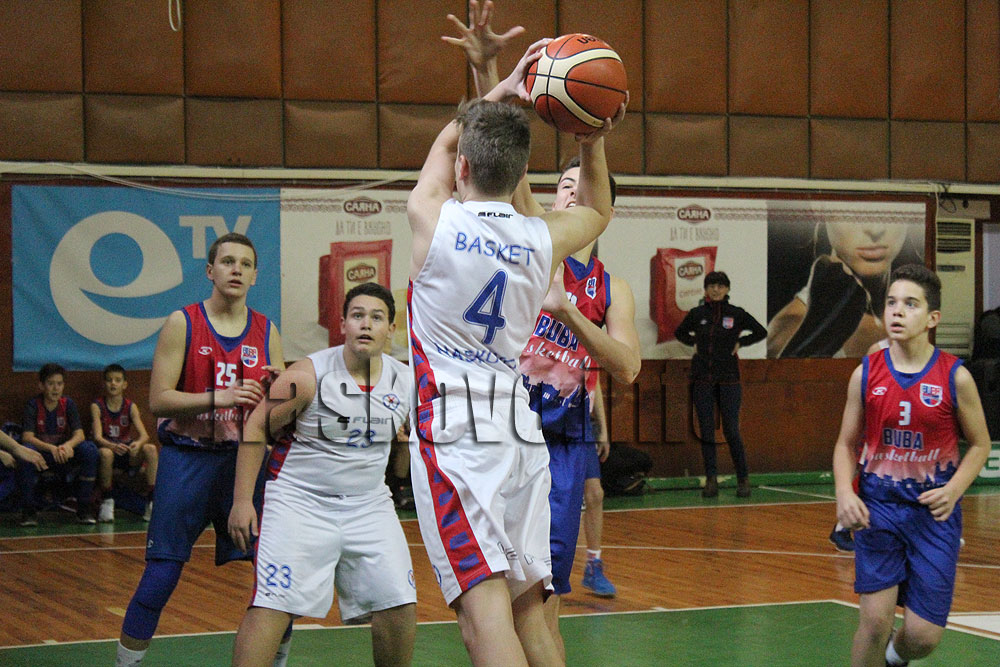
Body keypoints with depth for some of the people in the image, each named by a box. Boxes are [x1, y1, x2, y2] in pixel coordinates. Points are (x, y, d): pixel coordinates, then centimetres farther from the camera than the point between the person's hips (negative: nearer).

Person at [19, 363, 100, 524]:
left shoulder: (68, 404, -2)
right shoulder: (33, 405, -11)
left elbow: (79, 435, -12)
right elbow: (27, 437, -23)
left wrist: (68, 445, -36)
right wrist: (52, 449, -40)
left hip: (64, 455, 3)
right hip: (41, 454, -3)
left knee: (90, 449, -24)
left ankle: (84, 508, -16)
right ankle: (28, 509, -25)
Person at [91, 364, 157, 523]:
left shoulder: (130, 406, 1)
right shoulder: (97, 406, -5)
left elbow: (144, 435, -10)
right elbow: (97, 436, -17)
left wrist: (138, 443, -35)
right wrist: (113, 446, -39)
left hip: (128, 453, 2)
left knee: (150, 449, -27)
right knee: (105, 453, -38)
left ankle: (151, 499, -20)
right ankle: (107, 502, -20)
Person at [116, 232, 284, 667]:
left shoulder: (267, 333, 7)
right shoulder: (182, 324, -2)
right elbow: (158, 401, -9)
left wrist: (272, 396, -14)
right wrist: (217, 398, -21)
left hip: (245, 457, 3)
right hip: (187, 457, -3)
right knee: (161, 575, -5)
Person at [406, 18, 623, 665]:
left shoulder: (433, 218, -5)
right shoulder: (544, 240, 4)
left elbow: (446, 143, 17)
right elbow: (600, 211, 28)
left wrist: (505, 89, 20)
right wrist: (594, 142, 14)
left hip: (454, 431, -5)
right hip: (522, 430, 5)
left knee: (484, 611, -14)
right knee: (529, 610, 13)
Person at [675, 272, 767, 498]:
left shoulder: (737, 314, 0)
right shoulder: (697, 314, 5)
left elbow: (761, 332, 13)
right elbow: (680, 332, 23)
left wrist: (740, 342, 2)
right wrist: (695, 343, 7)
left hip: (728, 380, -2)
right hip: (702, 379, 2)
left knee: (731, 431, -4)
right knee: (706, 431, 1)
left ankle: (743, 479, 5)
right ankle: (711, 479, 5)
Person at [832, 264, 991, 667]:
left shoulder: (955, 378, -7)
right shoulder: (865, 374, -2)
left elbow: (980, 445, 4)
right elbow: (846, 444, 8)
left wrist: (953, 490, -13)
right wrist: (844, 491, -10)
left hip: (934, 511, -1)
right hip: (877, 505, 1)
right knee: (875, 619, -11)